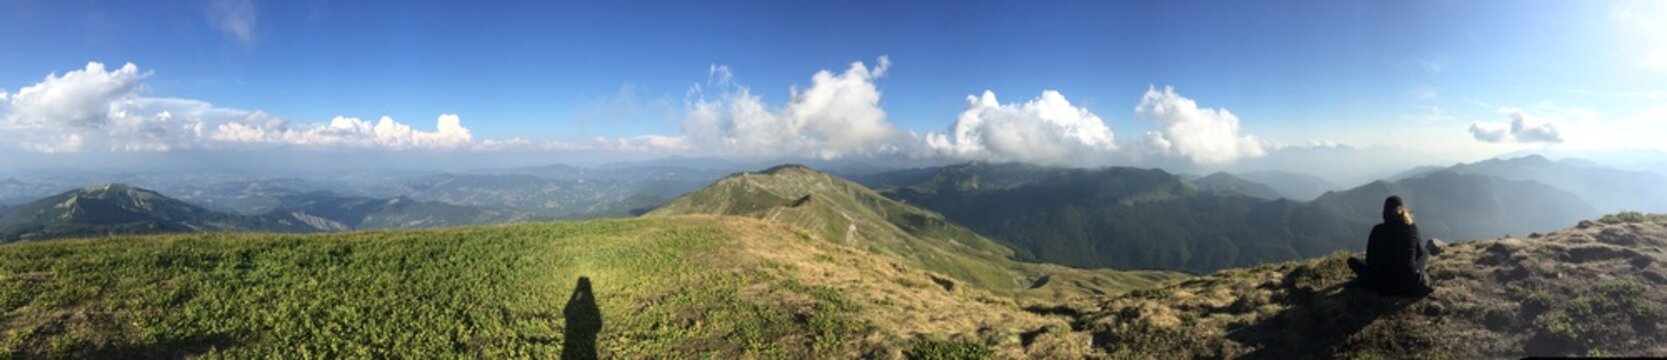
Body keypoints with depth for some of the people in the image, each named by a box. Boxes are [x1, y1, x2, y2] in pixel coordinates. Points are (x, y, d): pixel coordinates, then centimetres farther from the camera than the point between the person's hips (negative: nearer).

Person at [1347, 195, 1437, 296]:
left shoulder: (1378, 230, -8)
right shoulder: (1412, 228, -4)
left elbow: (1370, 260, -1)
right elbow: (1419, 252, 14)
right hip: (1412, 284, 1)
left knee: (1352, 261, 19)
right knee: (1425, 252, 28)